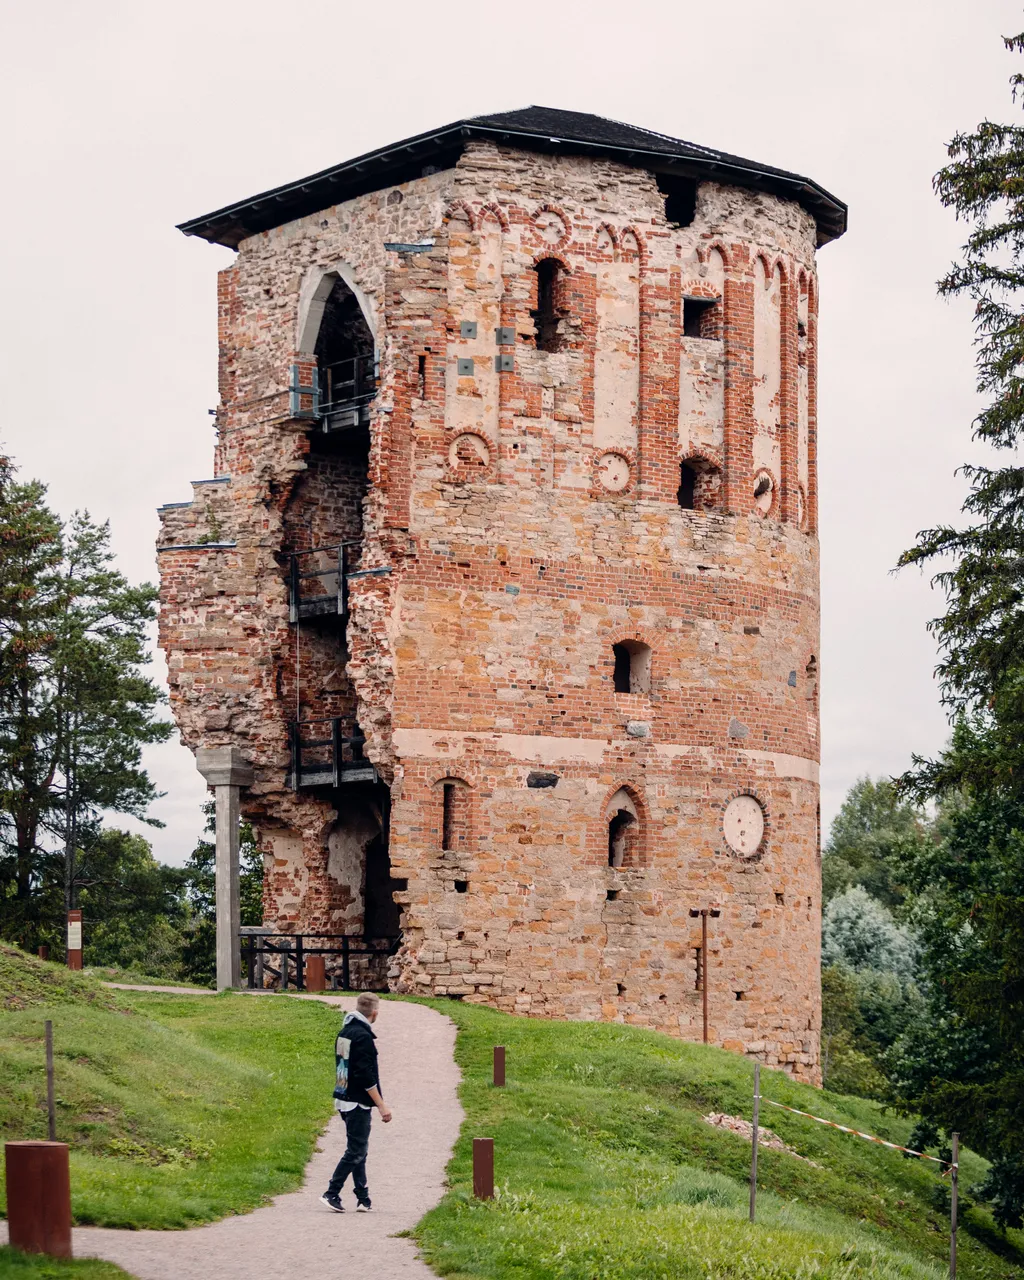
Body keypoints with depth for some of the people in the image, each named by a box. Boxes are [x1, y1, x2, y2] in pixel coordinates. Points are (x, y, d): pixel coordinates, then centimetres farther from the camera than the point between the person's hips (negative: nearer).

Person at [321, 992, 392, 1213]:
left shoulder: (344, 1033, 11)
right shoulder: (363, 1036, -18)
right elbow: (367, 1076, -21)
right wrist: (382, 1105, -16)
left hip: (344, 1099, 9)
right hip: (359, 1103, -9)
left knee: (357, 1150, 13)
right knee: (356, 1151, -4)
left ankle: (363, 1199, 15)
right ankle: (332, 1194, -6)